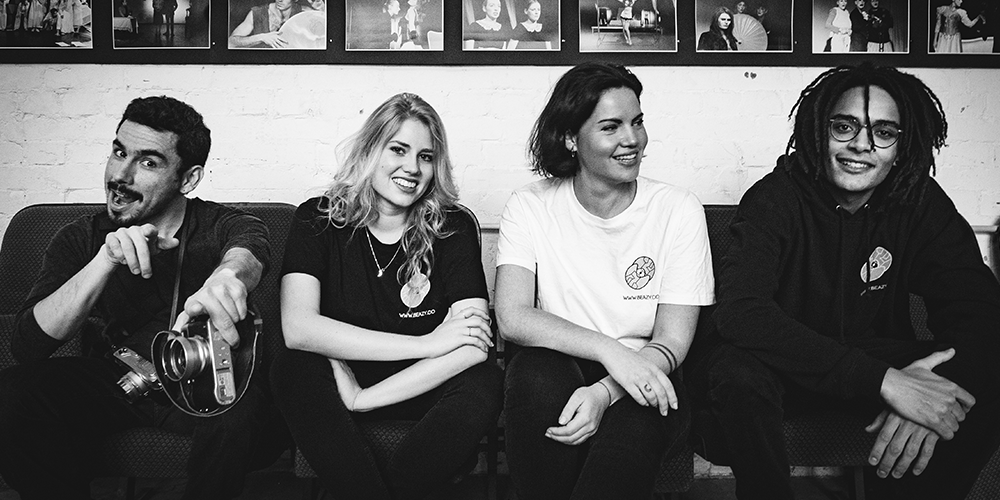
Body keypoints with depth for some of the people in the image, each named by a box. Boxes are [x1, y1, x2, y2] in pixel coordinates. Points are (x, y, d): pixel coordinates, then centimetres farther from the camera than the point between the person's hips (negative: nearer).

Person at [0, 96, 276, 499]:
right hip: (110, 383, 2)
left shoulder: (221, 226, -4)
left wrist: (228, 273, -58)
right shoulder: (80, 239, 1)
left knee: (242, 408, -34)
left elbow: (249, 245, -31)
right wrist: (107, 259, -27)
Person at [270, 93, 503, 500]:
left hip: (421, 390, 1)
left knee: (484, 383, -29)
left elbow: (472, 348, -17)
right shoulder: (317, 219, -4)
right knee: (294, 370, -30)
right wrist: (426, 343, -22)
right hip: (344, 380, 0)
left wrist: (361, 399, -23)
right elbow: (298, 328, -20)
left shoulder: (454, 228, -5)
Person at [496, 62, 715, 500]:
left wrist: (605, 393, -26)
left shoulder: (678, 210, -2)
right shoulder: (529, 208, -1)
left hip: (643, 381, 0)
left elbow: (672, 341, -7)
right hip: (556, 372, 1)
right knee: (539, 371, -32)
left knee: (638, 412, -33)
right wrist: (609, 350, -29)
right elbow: (512, 318, -15)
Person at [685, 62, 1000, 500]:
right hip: (786, 361, -3)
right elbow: (740, 310, -33)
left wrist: (937, 389, -33)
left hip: (881, 359, 4)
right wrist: (883, 380, -38)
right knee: (737, 375, -36)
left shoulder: (921, 203, -5)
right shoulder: (775, 198, -18)